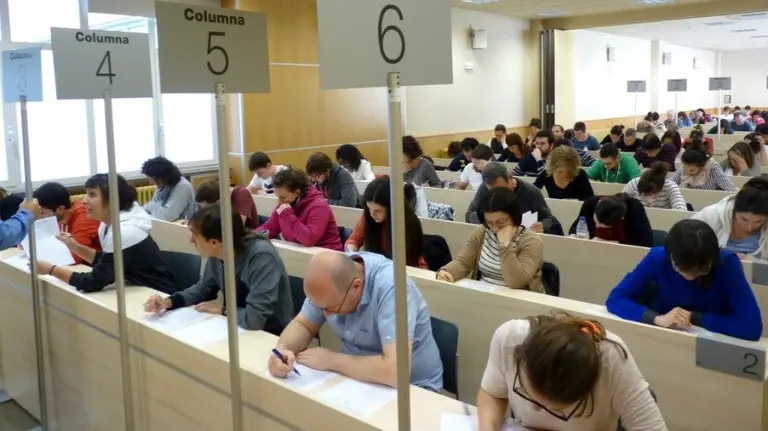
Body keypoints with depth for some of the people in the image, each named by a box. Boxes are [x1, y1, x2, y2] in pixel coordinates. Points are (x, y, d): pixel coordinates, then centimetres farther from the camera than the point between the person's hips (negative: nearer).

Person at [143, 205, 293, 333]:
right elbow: (204, 288, 13)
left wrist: (222, 310, -17)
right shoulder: (216, 255, -7)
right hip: (238, 329, 7)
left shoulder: (261, 256, -31)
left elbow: (254, 318, -36)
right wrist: (169, 302, -3)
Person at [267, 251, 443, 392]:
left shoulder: (390, 286, -31)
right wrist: (283, 349, -18)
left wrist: (331, 360, -25)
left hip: (412, 387, -5)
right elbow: (303, 324, 3)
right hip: (357, 375, 6)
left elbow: (395, 372, -37)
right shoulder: (329, 284, -11)